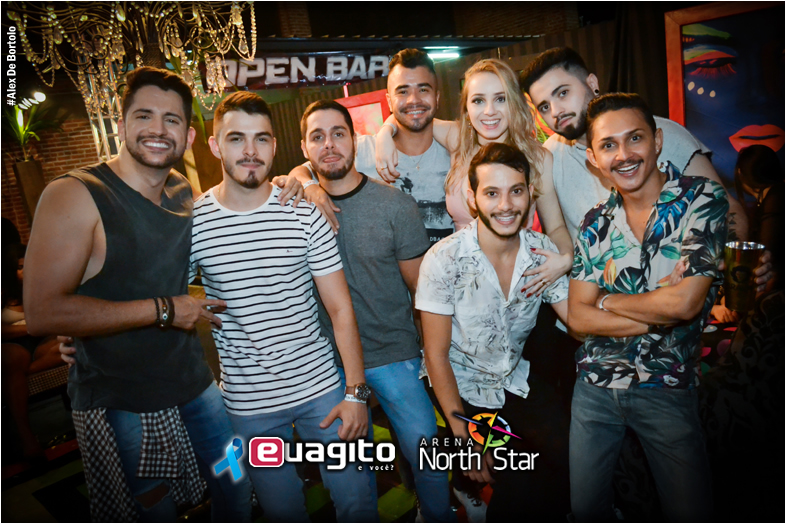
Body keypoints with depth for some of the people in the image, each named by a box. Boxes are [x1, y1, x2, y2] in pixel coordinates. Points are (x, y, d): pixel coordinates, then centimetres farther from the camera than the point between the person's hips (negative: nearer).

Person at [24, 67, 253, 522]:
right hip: (120, 404, -5)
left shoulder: (186, 192, 1)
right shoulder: (75, 196, -16)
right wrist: (162, 310, -20)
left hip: (196, 384, 6)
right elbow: (43, 313, -23)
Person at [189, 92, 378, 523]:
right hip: (247, 404, 1)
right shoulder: (191, 221, -6)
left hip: (322, 388, 0)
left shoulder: (304, 213, -7)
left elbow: (340, 308, -4)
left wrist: (356, 391, -7)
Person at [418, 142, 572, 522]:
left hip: (516, 379, 4)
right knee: (518, 488, -16)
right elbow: (436, 355, -16)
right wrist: (464, 437, -15)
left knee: (569, 459, -11)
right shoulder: (444, 259, -22)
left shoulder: (543, 251, -9)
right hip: (461, 387, -4)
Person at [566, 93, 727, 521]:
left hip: (666, 389, -3)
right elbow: (577, 316, -6)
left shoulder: (702, 200, -11)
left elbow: (684, 302, -22)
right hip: (595, 385, 3)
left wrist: (607, 300, -8)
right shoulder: (596, 223, 0)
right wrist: (659, 316, -17)